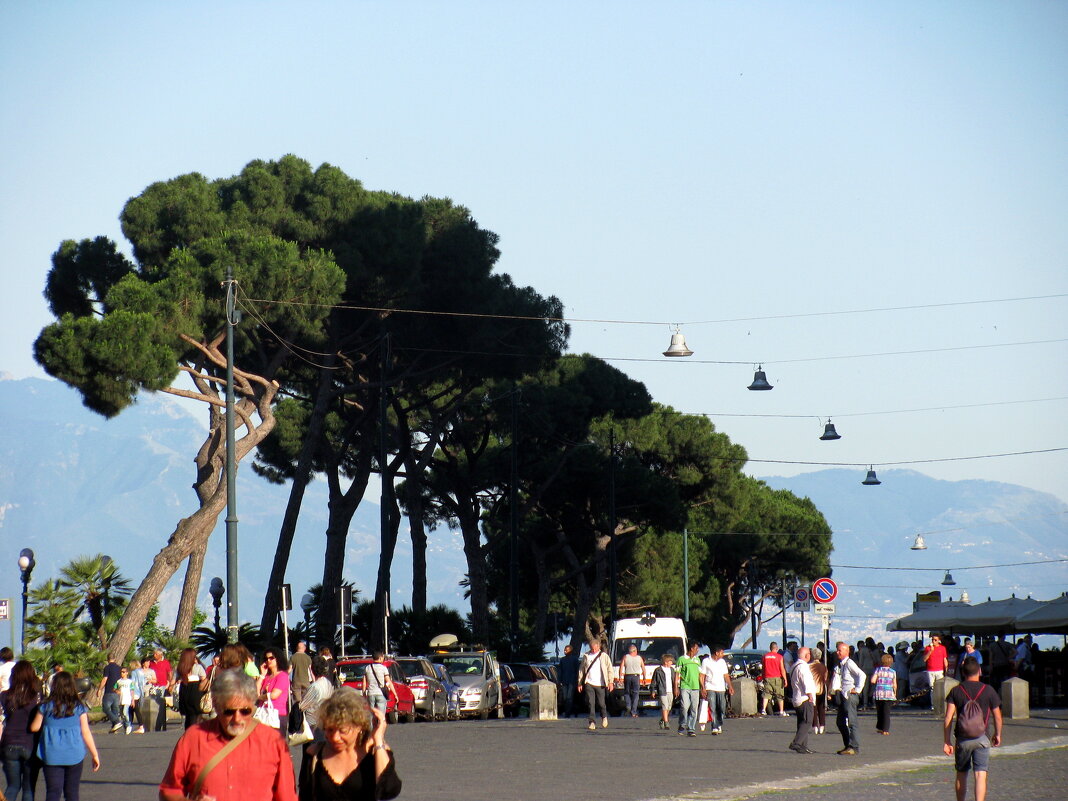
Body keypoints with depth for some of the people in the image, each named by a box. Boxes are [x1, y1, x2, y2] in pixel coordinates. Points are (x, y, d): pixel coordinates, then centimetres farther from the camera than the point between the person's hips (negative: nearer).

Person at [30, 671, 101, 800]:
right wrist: (95, 755, 6)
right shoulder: (79, 708, -2)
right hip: (74, 755, 1)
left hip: (52, 755, -1)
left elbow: (34, 727, 5)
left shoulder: (46, 707, -2)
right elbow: (86, 733, -1)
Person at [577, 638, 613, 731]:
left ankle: (604, 717, 32)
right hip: (589, 684, 1)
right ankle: (592, 722, -6)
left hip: (600, 684, -1)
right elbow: (581, 669, 14)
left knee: (601, 703, 5)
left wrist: (610, 682, -4)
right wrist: (580, 683, 10)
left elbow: (610, 669, 5)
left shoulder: (604, 656, 4)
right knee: (591, 703, -7)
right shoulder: (586, 656, 8)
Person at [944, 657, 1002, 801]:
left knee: (961, 774, 17)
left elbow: (948, 718, -5)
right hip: (982, 739, -2)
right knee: (981, 775, -6)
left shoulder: (955, 691, 0)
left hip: (962, 739, 2)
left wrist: (946, 741, 0)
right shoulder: (988, 690, -1)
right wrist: (997, 735, 21)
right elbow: (997, 716, 5)